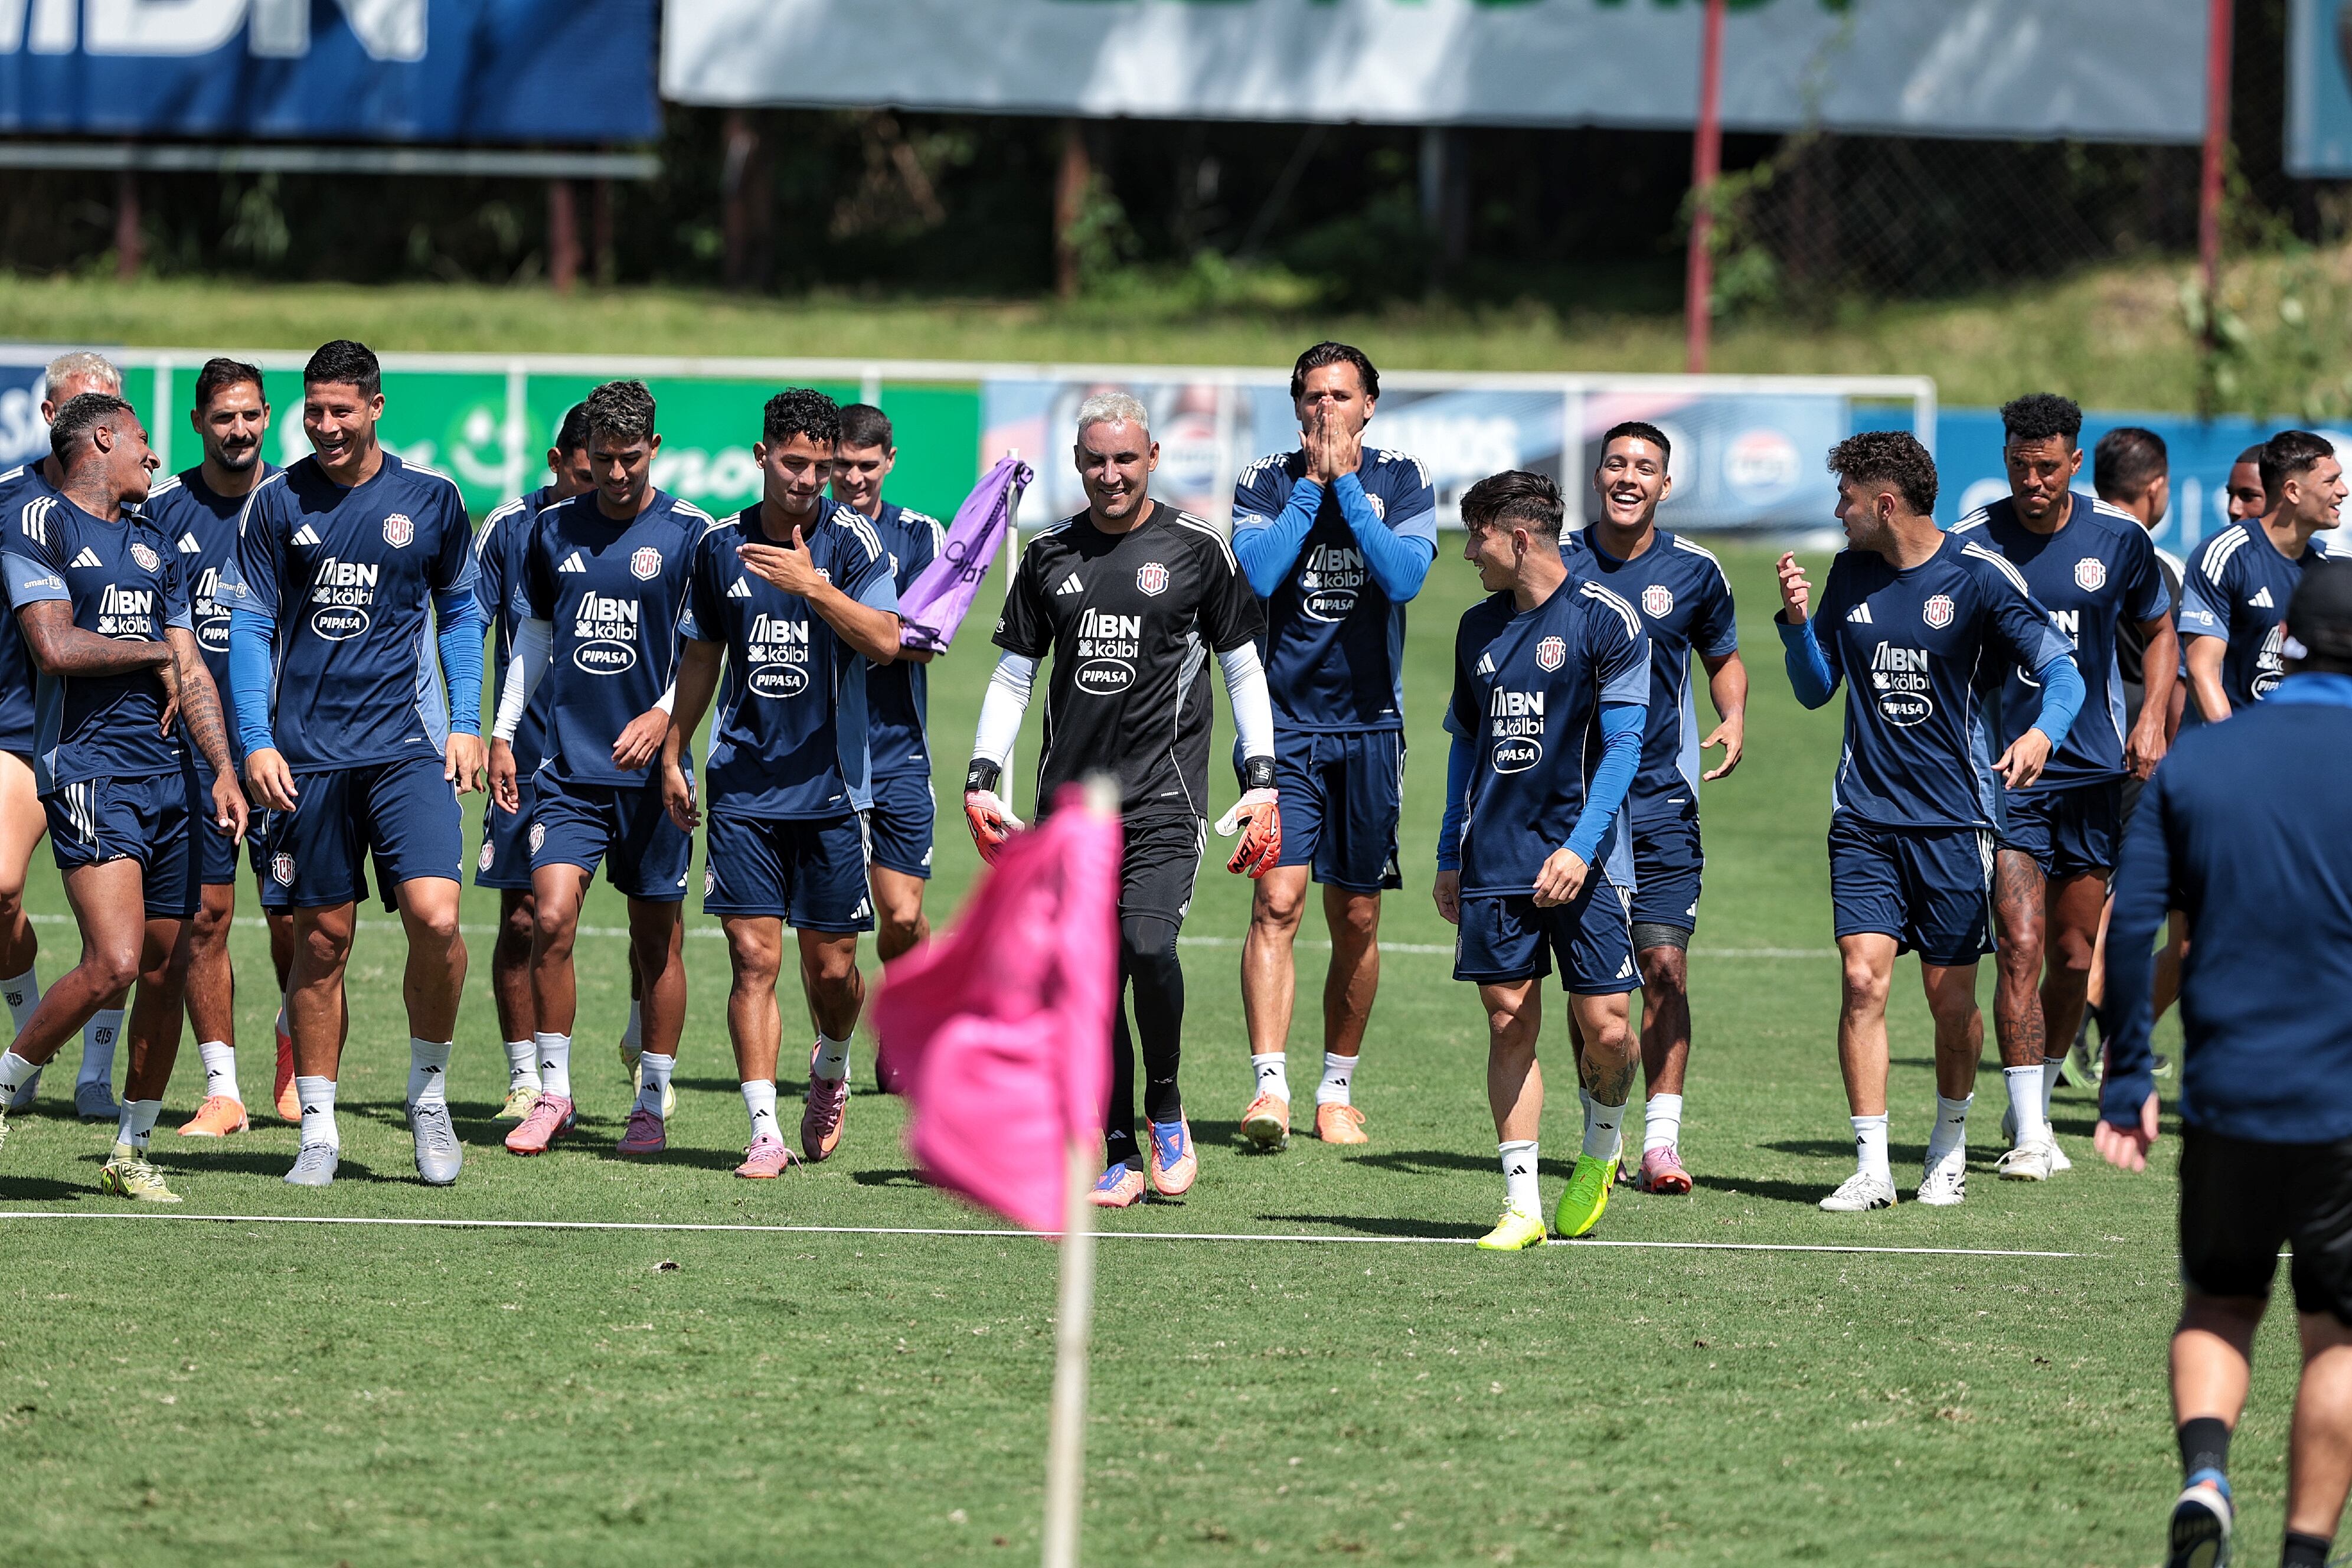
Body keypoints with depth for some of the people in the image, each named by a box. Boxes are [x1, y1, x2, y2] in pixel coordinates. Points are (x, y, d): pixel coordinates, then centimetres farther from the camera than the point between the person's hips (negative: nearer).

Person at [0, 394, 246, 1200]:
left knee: (168, 970, 5)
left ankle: (130, 1152, 17)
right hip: (88, 769, -7)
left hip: (170, 772, 7)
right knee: (115, 961, -21)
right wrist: (155, 653, 0)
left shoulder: (154, 545, 21)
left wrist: (225, 770, 6)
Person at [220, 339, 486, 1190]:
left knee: (435, 919, -16)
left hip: (407, 746, -1)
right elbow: (249, 625, 6)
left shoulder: (430, 498, 4)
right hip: (306, 756, 1)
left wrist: (465, 722, 6)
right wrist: (256, 740, -3)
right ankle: (318, 1129, 12)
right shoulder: (276, 502, 3)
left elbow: (460, 611, 15)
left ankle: (429, 1093, 5)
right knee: (322, 940, 3)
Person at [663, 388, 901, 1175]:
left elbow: (886, 642, -17)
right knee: (753, 956, -7)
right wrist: (673, 753, 17)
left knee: (833, 967, 4)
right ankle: (764, 1131, -5)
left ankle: (831, 1067, 35)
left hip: (831, 783, -1)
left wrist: (814, 585, -28)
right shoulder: (721, 546, 5)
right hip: (743, 781, 1)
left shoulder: (852, 539, -4)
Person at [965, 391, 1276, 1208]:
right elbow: (1013, 675, 16)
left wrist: (1262, 783, 1)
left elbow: (1242, 670, 8)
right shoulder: (1050, 556, 11)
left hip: (1163, 791, -3)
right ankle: (1120, 1158, 5)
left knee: (1147, 943, -22)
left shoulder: (1197, 549, 3)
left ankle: (1165, 1106, 2)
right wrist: (981, 780, 6)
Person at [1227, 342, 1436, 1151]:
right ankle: (1270, 1086, -20)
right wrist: (1311, 484, -12)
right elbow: (1258, 572, -15)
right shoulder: (1266, 480, 1)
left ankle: (1337, 1091, 20)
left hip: (1370, 726, 1)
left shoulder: (1402, 480, 1)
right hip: (1284, 721, -1)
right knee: (1276, 901, -15)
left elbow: (1404, 576, -15)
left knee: (1356, 920, 8)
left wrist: (1344, 482, -14)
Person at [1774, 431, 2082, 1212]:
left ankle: (1949, 1148, 26)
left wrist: (2043, 733, -31)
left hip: (1955, 818, -3)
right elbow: (1815, 689, 17)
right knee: (1863, 978, -11)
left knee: (1951, 995, 3)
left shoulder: (1977, 575, -8)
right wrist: (1798, 621, -2)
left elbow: (2063, 671, -10)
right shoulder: (1850, 574, 7)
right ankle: (1872, 1167, -9)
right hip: (1866, 817, 3)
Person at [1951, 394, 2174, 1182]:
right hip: (2004, 774, -3)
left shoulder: (2118, 539, 0)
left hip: (2094, 771, 3)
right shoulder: (1970, 544, -7)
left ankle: (2033, 1110, 28)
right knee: (2021, 947, -14)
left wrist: (2152, 718, 0)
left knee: (2074, 958, 8)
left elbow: (2159, 631, 15)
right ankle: (2028, 1137, -12)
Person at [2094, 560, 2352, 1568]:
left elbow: (2131, 926, 1)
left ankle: (2203, 1470, -7)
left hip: (2225, 1095, 2)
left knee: (2218, 1302, 18)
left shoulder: (2192, 762, 2)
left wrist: (2128, 1082, 7)